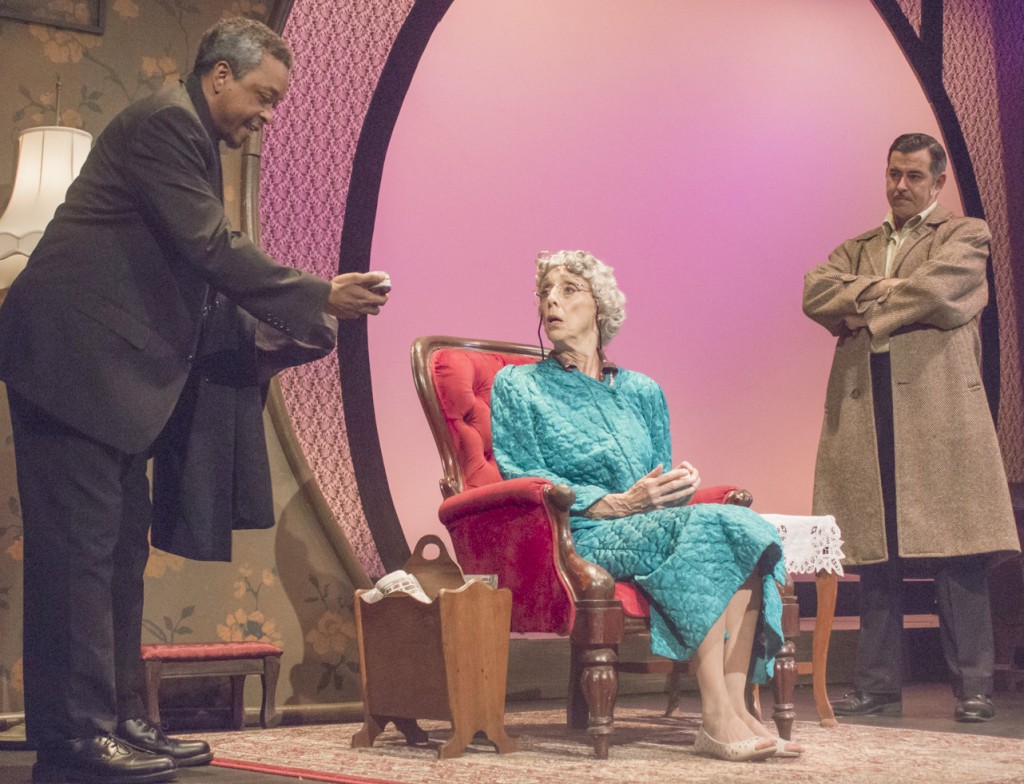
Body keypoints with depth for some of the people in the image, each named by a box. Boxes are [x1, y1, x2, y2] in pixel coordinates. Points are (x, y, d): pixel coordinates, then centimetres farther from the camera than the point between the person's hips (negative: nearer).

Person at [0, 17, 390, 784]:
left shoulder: (188, 134, 20)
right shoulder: (166, 120, -11)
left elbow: (194, 274, 21)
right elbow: (212, 248, -19)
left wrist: (265, 332, 13)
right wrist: (320, 297, -14)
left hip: (112, 363, 10)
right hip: (75, 355, -10)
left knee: (122, 547, 10)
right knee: (81, 544, -8)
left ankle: (120, 721, 16)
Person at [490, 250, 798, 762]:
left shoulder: (642, 392, 23)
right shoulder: (517, 386, 11)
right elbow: (523, 482, -2)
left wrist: (681, 480, -5)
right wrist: (616, 503, -13)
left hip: (653, 525, 5)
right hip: (579, 538, -5)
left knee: (744, 528, -27)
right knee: (701, 524, -33)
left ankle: (736, 706, -35)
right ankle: (717, 718, -37)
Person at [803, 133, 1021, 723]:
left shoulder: (966, 236, 12)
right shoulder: (858, 249, 25)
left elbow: (936, 290, -8)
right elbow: (816, 294, 6)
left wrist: (860, 312, 1)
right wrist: (886, 290, -8)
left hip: (941, 410, -4)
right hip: (866, 419, 4)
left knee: (958, 557, -6)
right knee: (876, 558, 3)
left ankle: (974, 688, -1)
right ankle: (878, 687, 8)